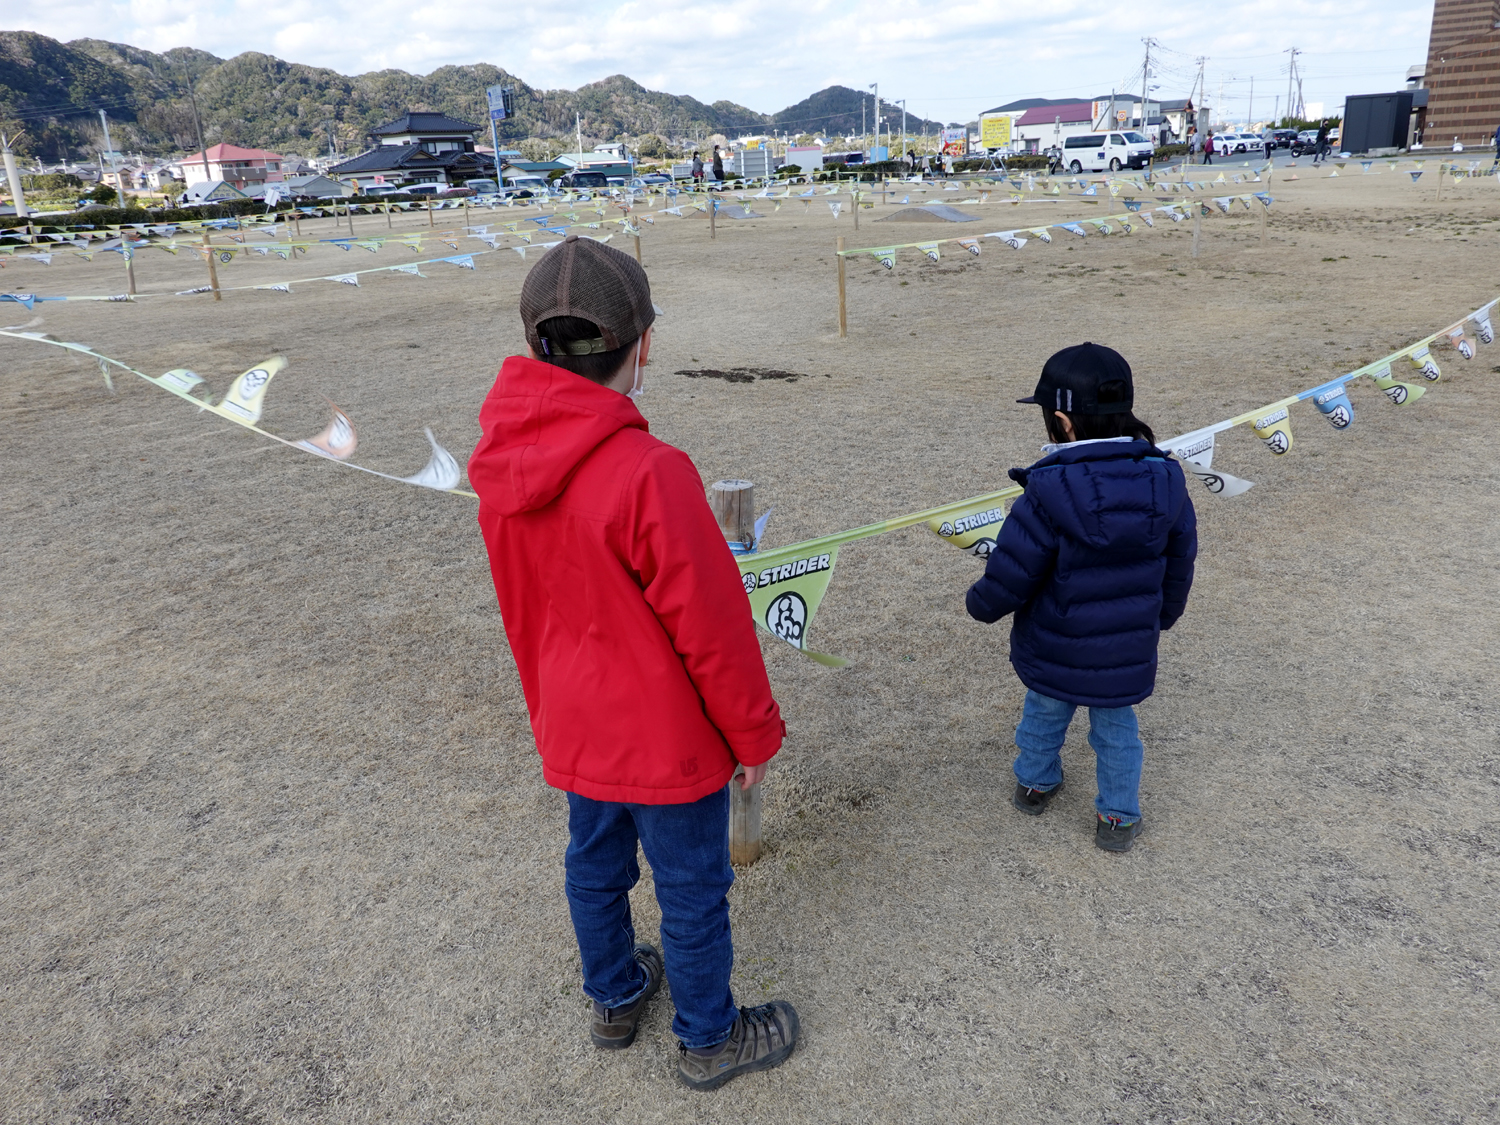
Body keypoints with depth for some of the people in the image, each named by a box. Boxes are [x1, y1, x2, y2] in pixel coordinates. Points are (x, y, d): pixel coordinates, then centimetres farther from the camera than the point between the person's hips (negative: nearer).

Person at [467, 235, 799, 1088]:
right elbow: (712, 627, -22)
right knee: (692, 889, 14)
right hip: (667, 740, -7)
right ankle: (710, 1040, 37)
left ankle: (615, 997, 50)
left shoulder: (504, 466, -7)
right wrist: (757, 735, -8)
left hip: (573, 730, 7)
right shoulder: (650, 474, -30)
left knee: (595, 864, 25)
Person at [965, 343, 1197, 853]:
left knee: (1044, 715, 25)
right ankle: (1118, 818, 36)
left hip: (1053, 652, -2)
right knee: (1116, 729, 23)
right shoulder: (1165, 481, -12)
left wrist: (979, 603, 1)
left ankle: (1035, 782, 48)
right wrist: (1162, 615, 21)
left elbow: (1010, 576, -20)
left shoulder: (1047, 493, -27)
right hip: (1127, 653, 3)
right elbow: (1179, 563, 3)